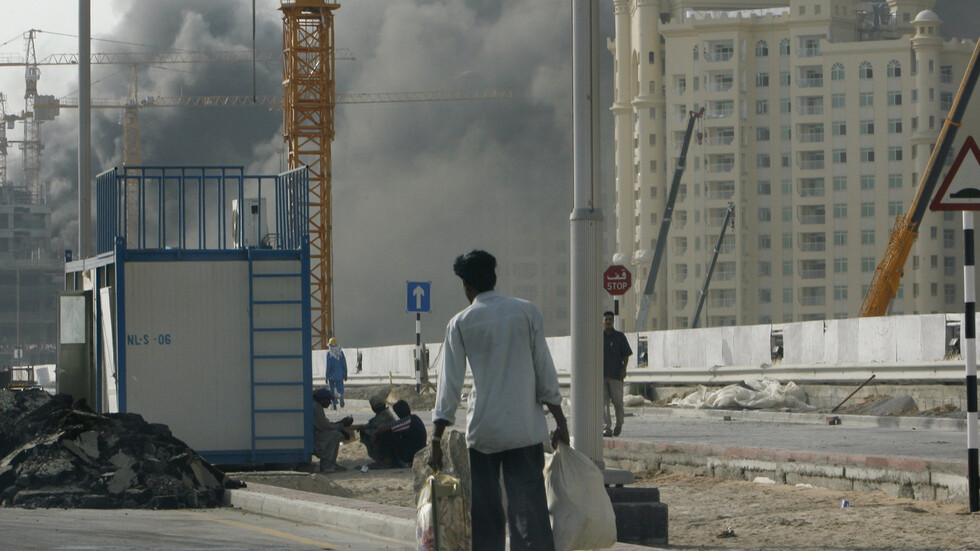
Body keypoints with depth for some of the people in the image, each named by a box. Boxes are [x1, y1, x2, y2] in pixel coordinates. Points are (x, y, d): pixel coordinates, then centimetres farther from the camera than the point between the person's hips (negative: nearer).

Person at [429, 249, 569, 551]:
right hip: (525, 426, 1)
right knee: (529, 507, -1)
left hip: (483, 429, 0)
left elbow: (450, 382, -2)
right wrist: (560, 420, 11)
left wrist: (437, 438, 0)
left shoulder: (460, 324, 0)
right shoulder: (526, 312, 3)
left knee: (485, 510, 6)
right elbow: (544, 369, 4)